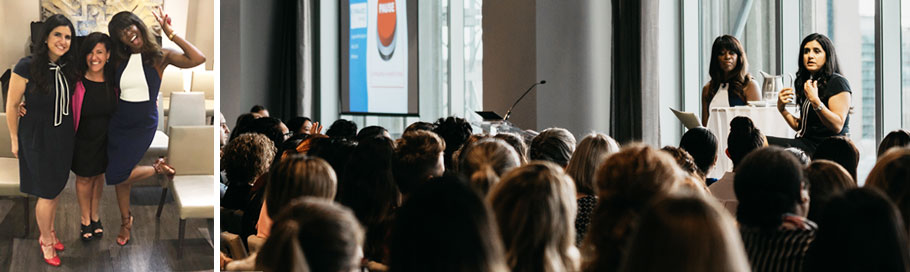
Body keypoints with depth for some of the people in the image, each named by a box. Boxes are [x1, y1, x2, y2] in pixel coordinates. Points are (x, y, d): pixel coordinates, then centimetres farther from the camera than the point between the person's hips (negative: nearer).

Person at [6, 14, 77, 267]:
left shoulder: (68, 67, -4)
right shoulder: (27, 66, -20)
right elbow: (12, 105, -11)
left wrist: (72, 130, 6)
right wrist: (15, 139, -4)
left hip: (63, 136, 5)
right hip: (37, 136, -5)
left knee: (56, 188, 18)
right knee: (46, 194, 3)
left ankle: (49, 230, 40)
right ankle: (46, 240, 24)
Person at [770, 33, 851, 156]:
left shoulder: (838, 83, -4)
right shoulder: (809, 83, 20)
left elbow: (837, 126, -15)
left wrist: (816, 102, -25)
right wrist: (782, 109, 9)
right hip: (807, 143, 8)